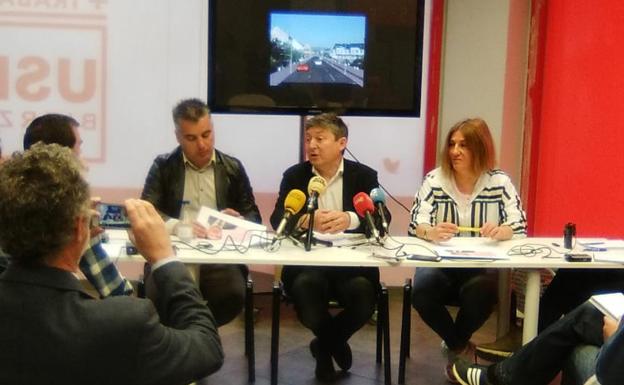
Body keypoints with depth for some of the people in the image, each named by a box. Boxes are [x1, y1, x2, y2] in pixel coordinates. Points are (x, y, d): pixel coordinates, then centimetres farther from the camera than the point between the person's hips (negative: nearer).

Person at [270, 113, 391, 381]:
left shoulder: (364, 175, 6)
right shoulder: (294, 175, 8)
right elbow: (277, 220, -4)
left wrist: (349, 219, -29)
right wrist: (306, 220, -27)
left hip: (352, 261, 0)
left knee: (364, 291, -30)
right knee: (305, 287, -32)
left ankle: (324, 345, 4)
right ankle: (335, 343, 3)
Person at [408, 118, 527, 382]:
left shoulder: (500, 182, -1)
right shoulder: (434, 180, -1)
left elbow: (519, 227, -4)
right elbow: (416, 226, -7)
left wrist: (501, 231, -29)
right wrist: (432, 233, -32)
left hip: (483, 266, 0)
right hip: (439, 262, 1)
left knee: (481, 291, -34)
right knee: (421, 292, -30)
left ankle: (455, 346, 3)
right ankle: (461, 347, 3)